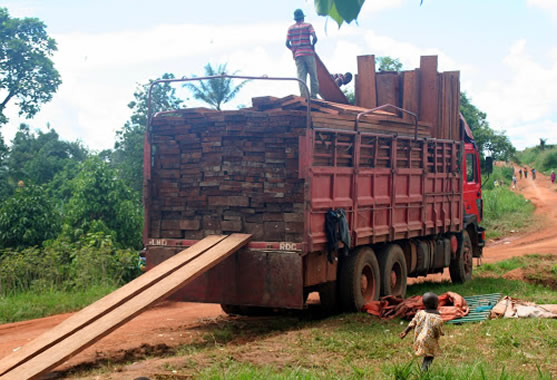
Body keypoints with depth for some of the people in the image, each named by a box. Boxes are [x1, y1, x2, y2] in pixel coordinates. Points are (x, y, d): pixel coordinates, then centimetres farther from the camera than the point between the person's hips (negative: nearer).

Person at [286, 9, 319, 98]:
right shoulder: (308, 25, 4)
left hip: (297, 54, 2)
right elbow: (314, 38, -11)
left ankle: (304, 96, -8)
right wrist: (312, 46, 7)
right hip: (309, 53, -2)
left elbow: (287, 43, 3)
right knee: (313, 75, 5)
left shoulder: (291, 28, 10)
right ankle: (314, 95, 2)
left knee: (301, 76, -1)